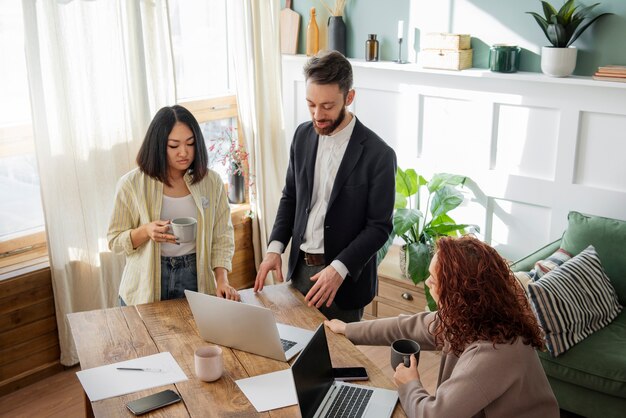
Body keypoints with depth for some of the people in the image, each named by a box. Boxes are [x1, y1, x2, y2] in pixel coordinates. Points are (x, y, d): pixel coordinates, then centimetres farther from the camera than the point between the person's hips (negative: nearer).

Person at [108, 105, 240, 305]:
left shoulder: (211, 182, -4)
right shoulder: (132, 184, -9)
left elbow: (222, 238, 0)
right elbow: (115, 240, -3)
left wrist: (221, 280, -13)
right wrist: (145, 231, -22)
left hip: (196, 278, 1)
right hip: (146, 285, -1)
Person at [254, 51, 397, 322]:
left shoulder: (378, 154, -16)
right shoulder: (303, 135, 1)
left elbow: (379, 226, -13)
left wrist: (339, 269, -23)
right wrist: (275, 248, -2)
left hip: (344, 277, -5)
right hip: (300, 267, 5)